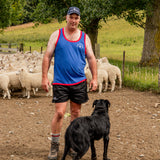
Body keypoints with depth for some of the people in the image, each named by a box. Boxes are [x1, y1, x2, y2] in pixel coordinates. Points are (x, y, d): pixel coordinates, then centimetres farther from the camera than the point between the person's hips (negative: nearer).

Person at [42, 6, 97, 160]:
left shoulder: (84, 37, 7)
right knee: (59, 113, -8)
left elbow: (91, 58, 10)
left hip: (79, 82, 3)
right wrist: (44, 77, -5)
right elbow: (47, 57, 1)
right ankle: (54, 146, 5)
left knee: (76, 113, 8)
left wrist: (94, 78, 0)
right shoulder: (56, 35, 2)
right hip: (60, 82, -2)